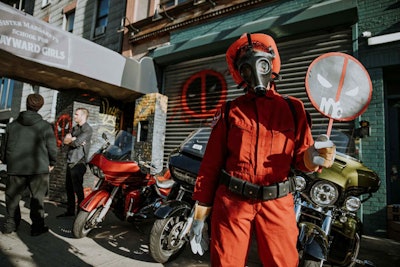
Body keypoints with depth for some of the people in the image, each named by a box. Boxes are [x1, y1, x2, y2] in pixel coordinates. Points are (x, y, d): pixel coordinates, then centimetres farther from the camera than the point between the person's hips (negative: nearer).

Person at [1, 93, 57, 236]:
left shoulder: (12, 125, 6)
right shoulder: (45, 126, -6)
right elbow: (52, 147, -6)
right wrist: (52, 163, 10)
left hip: (15, 168, 3)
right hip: (38, 167, -3)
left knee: (12, 197, 17)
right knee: (37, 197, 5)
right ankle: (37, 227, 10)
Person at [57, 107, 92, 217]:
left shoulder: (87, 129, -8)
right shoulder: (75, 128, 18)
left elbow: (76, 143, -18)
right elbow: (65, 141, 7)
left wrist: (70, 140, 1)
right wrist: (74, 140, -11)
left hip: (78, 163, -8)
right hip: (70, 162, 8)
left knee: (78, 189, -6)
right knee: (69, 188, 14)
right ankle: (70, 211, 25)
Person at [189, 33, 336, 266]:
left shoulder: (293, 108, 7)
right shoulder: (229, 111, 4)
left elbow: (300, 157, 7)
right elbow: (211, 164, 3)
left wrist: (312, 157, -18)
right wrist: (200, 215, 2)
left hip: (277, 204, 1)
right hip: (231, 202, 0)